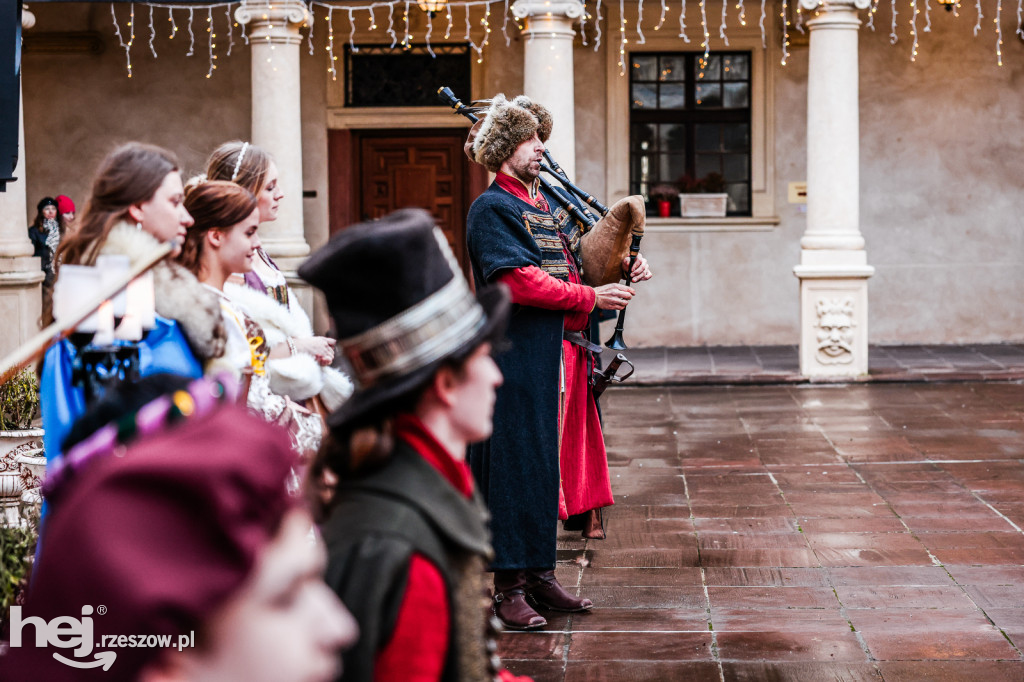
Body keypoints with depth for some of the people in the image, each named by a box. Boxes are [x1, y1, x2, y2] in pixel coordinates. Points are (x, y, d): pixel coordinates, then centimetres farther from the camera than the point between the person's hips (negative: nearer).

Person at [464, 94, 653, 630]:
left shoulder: (546, 203, 19)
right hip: (520, 359, -8)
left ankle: (539, 573, 22)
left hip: (562, 357, 9)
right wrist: (589, 298, -17)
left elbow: (581, 254, 25)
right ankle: (509, 589, 1)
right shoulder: (492, 208, -8)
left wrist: (627, 265, 6)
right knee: (519, 465, -5)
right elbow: (518, 280, -19)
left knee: (553, 464, 12)